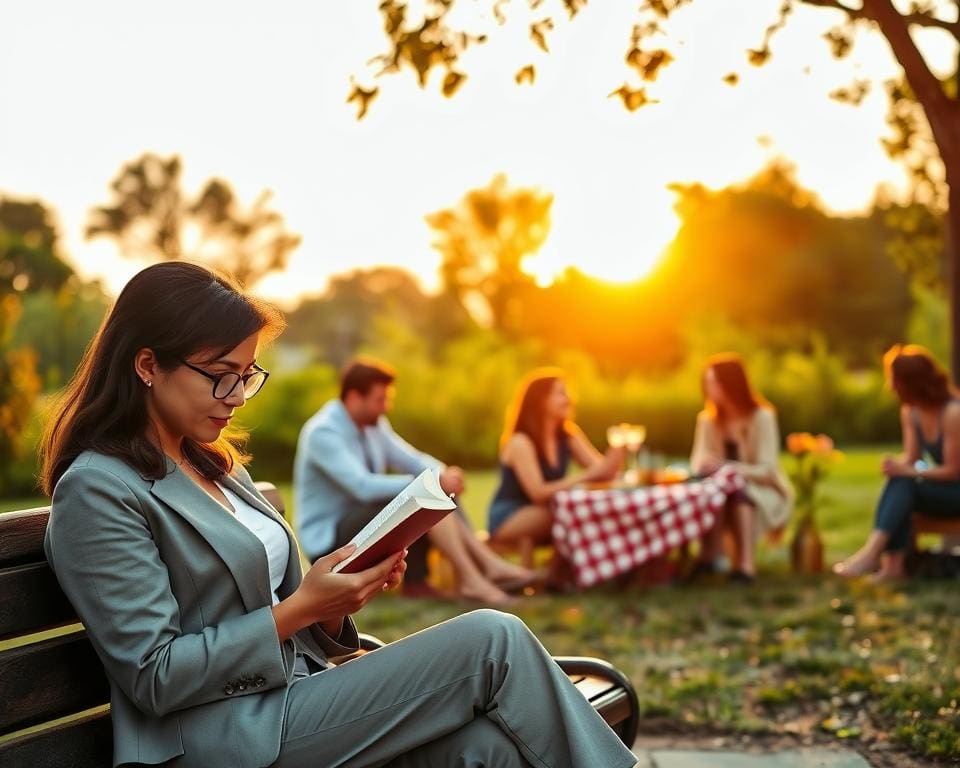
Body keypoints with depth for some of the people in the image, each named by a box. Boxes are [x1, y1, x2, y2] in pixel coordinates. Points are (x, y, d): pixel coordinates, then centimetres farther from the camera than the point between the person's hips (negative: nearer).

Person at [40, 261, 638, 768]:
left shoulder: (213, 466, 18)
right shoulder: (96, 491, -9)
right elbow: (155, 677, -14)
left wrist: (336, 595, 0)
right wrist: (299, 608, -15)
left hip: (289, 702, 7)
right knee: (494, 642, -15)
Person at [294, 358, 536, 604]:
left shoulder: (374, 424, 6)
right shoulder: (323, 433, -20)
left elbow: (412, 460, 7)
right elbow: (364, 486, -32)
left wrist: (444, 474, -17)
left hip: (364, 522, 9)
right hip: (328, 539, -9)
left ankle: (491, 564, -17)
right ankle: (470, 579, -27)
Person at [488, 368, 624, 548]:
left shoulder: (568, 436, 4)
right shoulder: (520, 442, -18)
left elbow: (600, 469, -5)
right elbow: (538, 493, -26)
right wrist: (584, 477, -32)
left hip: (540, 517, 7)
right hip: (507, 523, -7)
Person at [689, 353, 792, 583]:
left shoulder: (762, 417, -12)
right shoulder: (707, 419, 2)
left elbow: (766, 470, -18)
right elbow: (697, 464, -4)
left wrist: (726, 467, -33)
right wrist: (703, 465, -30)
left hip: (763, 494, -3)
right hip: (722, 495, 3)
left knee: (740, 491, -37)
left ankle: (745, 562, -41)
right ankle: (710, 553, -41)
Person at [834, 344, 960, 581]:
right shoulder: (910, 411, 2)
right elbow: (911, 457, 0)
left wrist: (908, 472, -28)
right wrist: (897, 466, -24)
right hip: (939, 489, 6)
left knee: (904, 484, -30)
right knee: (898, 482, -26)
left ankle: (870, 553, -41)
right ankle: (893, 565, -38)